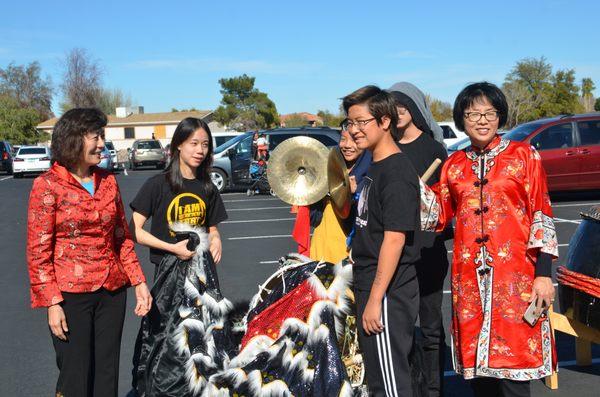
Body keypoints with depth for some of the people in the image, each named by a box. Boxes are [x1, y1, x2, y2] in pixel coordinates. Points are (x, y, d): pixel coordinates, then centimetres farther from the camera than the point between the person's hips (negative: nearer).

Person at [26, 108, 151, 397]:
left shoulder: (108, 181, 7)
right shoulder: (48, 185, -7)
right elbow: (38, 251, -8)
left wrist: (139, 281, 5)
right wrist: (52, 303, -13)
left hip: (112, 291, 5)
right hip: (71, 294, -4)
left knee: (107, 373, 11)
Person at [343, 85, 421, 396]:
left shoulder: (396, 172, -17)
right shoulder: (375, 168, 13)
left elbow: (395, 239, -21)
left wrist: (375, 299, -22)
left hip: (387, 292, -10)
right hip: (372, 287, 10)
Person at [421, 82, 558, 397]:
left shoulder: (523, 155, 3)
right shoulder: (454, 165, 12)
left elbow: (541, 216, 0)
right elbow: (439, 216, 9)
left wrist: (543, 274, -7)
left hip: (515, 273, -3)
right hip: (469, 275, 3)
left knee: (512, 363, -4)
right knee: (476, 366, 8)